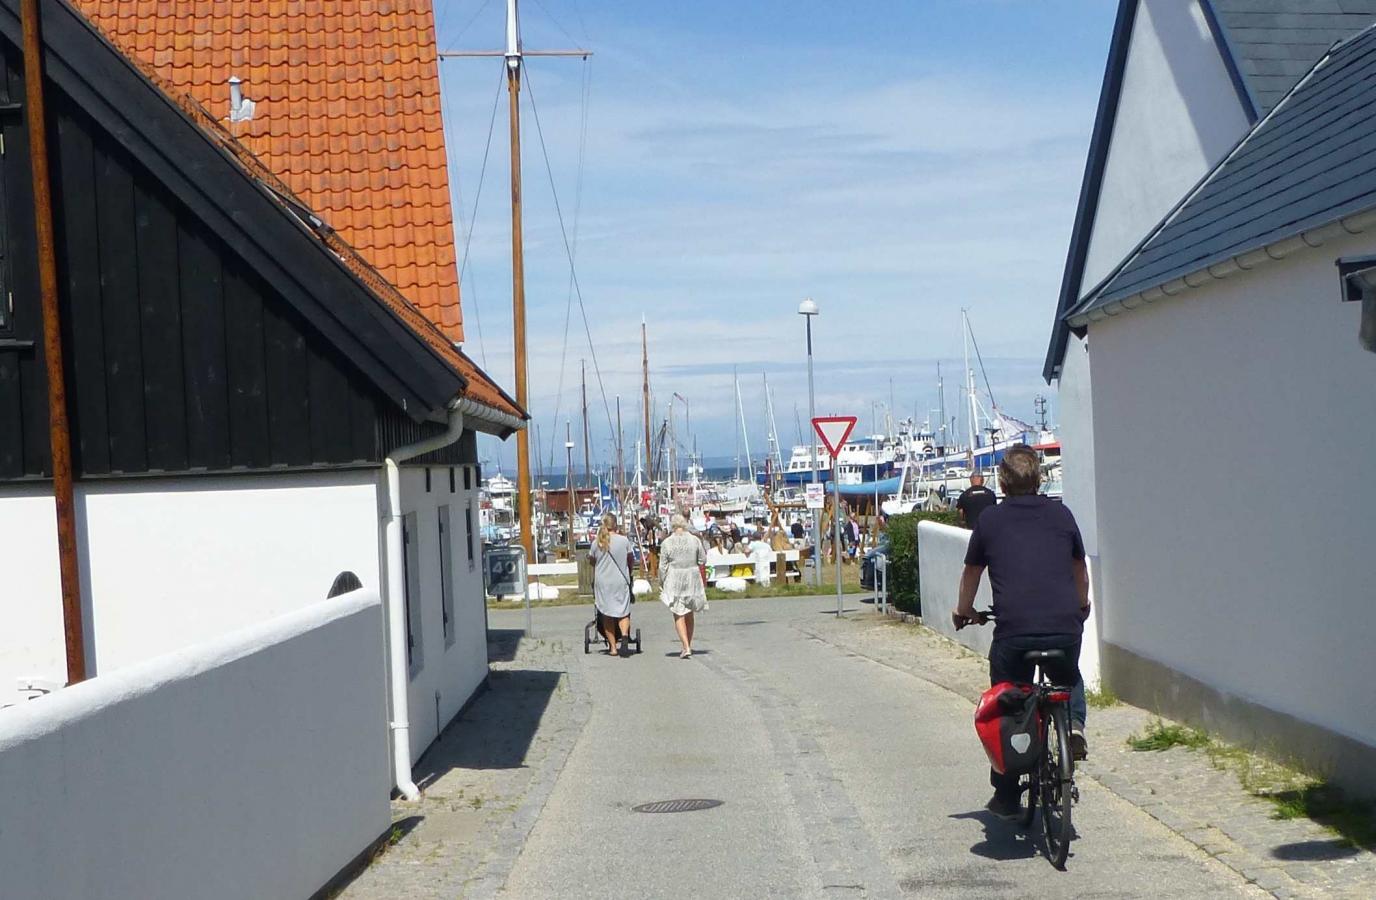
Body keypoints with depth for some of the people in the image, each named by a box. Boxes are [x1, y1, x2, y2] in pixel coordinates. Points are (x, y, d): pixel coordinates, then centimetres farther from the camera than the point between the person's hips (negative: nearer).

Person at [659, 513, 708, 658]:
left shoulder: (667, 542, -8)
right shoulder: (695, 540, -2)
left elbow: (663, 566, -6)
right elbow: (703, 560, 3)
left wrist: (662, 583, 5)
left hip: (674, 580, -3)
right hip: (693, 579, 3)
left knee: (679, 615, 0)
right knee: (689, 614, 17)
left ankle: (686, 648, -12)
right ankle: (688, 645, 25)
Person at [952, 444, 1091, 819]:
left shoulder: (990, 520, 9)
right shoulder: (1061, 514, 13)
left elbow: (971, 573, 22)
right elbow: (1080, 570, 27)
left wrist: (965, 612, 41)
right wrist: (1081, 607, 46)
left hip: (1012, 631, -2)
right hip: (1065, 628, 2)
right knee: (1068, 682, 33)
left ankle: (1006, 798, 19)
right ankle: (1073, 721, 4)